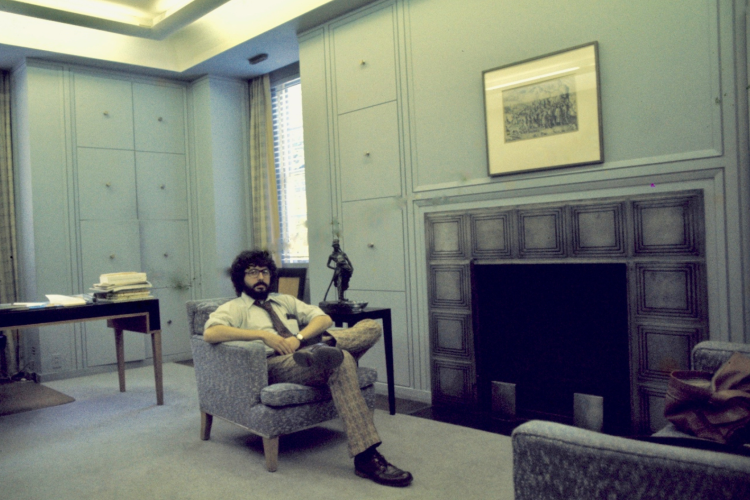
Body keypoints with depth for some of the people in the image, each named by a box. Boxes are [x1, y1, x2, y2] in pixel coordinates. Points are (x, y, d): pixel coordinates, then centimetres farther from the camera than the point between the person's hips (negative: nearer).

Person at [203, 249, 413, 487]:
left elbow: (324, 319, 16)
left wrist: (299, 337, -5)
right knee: (341, 360, -35)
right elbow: (210, 333, -11)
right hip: (276, 365, -6)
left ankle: (324, 347, -35)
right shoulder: (233, 309, 13)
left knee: (371, 326, -7)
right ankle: (366, 457, -38)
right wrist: (263, 335, -16)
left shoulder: (285, 301, 30)